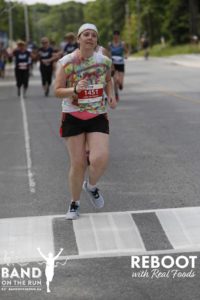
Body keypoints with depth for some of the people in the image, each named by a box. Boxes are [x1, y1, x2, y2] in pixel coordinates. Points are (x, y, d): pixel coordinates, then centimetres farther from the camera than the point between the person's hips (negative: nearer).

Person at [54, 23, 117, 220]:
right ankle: (74, 203, 24)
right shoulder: (67, 62, -8)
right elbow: (57, 91, -8)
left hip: (98, 117, 2)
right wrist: (75, 89, -26)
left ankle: (91, 186, 17)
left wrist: (111, 94, 3)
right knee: (78, 164, 0)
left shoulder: (104, 61, 2)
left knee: (100, 159, -18)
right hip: (73, 117, -2)